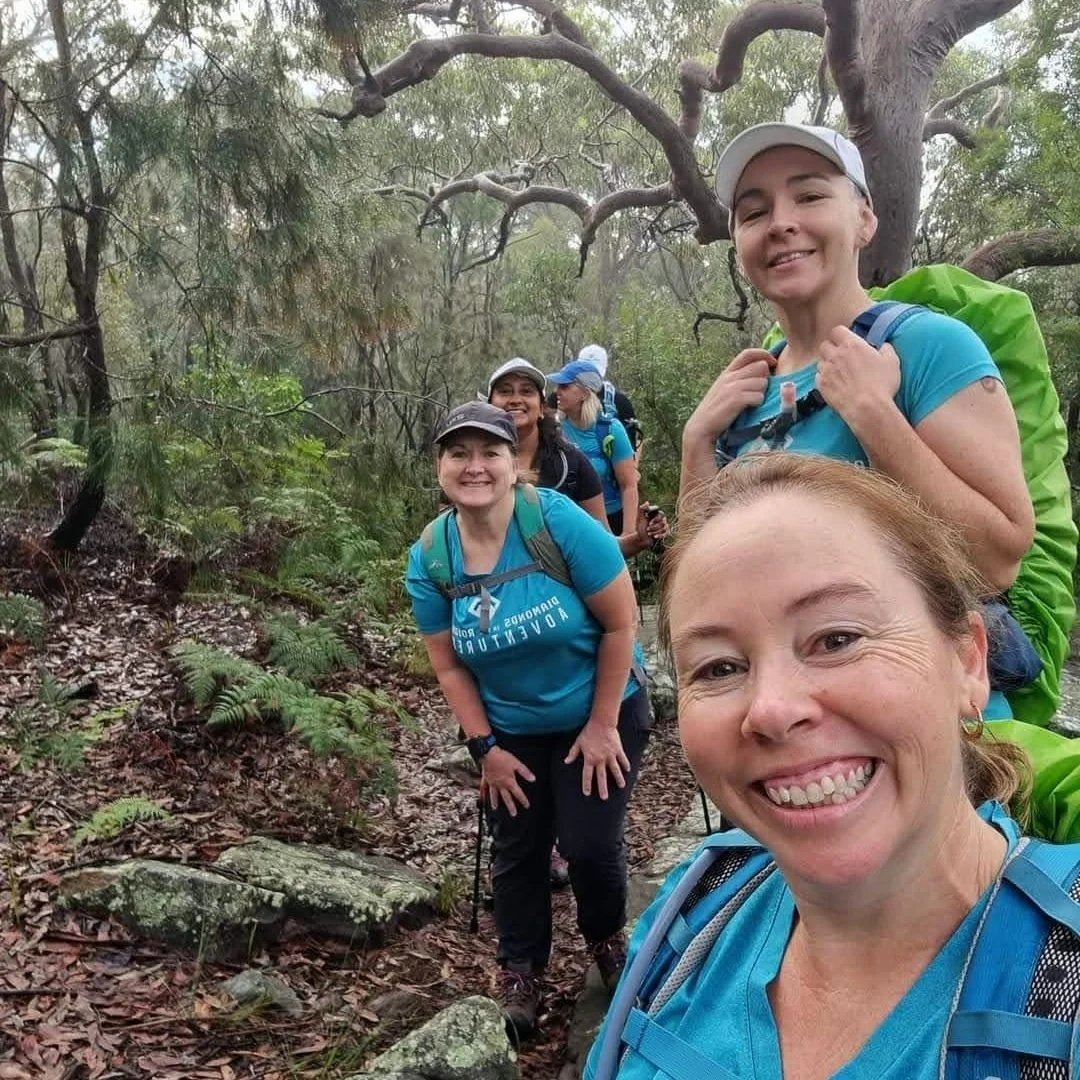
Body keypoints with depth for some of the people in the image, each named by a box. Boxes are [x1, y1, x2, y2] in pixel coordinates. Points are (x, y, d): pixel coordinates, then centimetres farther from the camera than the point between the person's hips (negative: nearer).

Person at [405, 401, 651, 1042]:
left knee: (589, 841, -6)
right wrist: (485, 747, -7)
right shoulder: (429, 559, -13)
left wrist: (602, 725, -15)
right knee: (517, 850, 8)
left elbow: (621, 622, -19)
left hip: (602, 711, -3)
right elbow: (449, 666, -4)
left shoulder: (560, 520, -25)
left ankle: (608, 939, 27)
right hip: (513, 729, 3)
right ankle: (521, 972, 32)